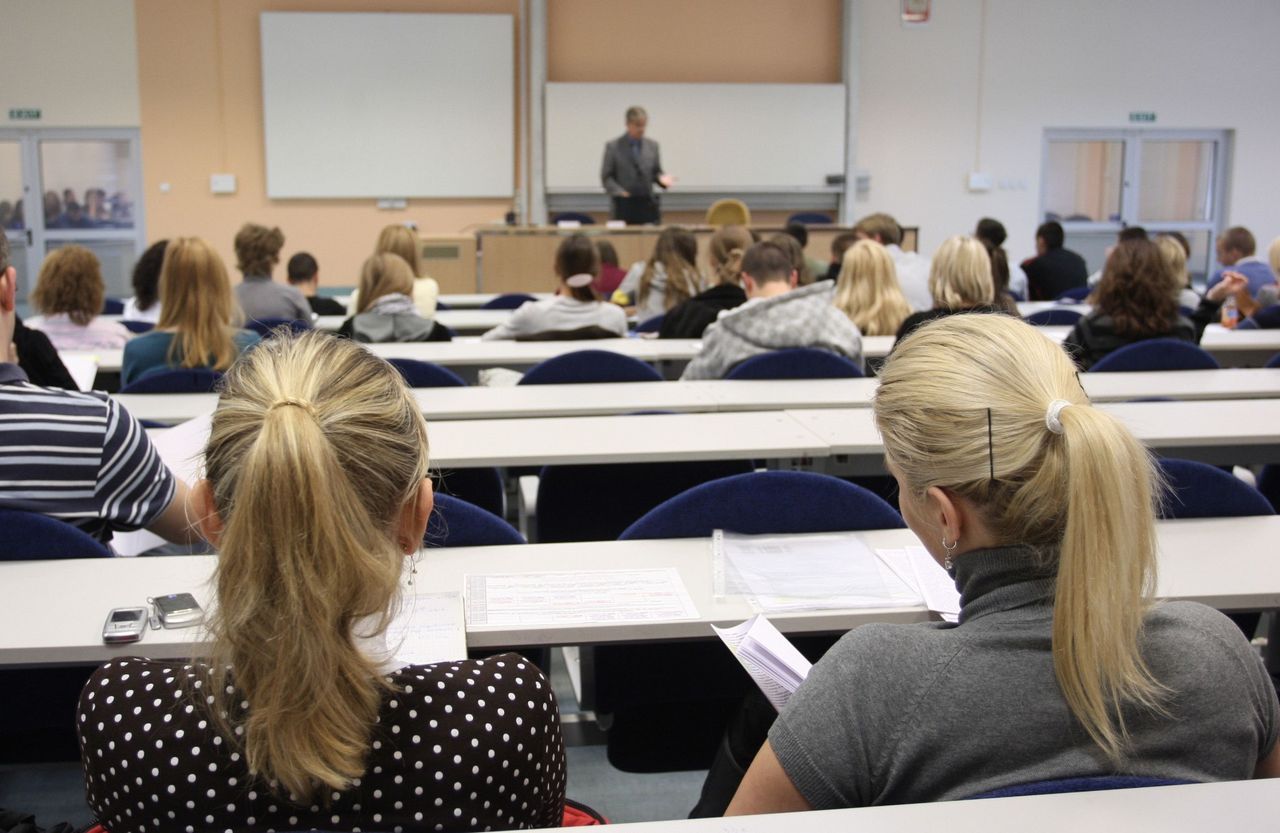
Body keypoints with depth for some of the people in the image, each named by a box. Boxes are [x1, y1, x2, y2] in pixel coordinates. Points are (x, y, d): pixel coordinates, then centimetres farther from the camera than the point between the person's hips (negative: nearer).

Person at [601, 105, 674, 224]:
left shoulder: (652, 146, 11)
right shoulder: (613, 147, 2)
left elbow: (656, 172, 17)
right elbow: (606, 177, 1)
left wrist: (662, 178, -6)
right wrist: (619, 191, -14)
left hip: (648, 204, 3)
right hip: (625, 206, -3)